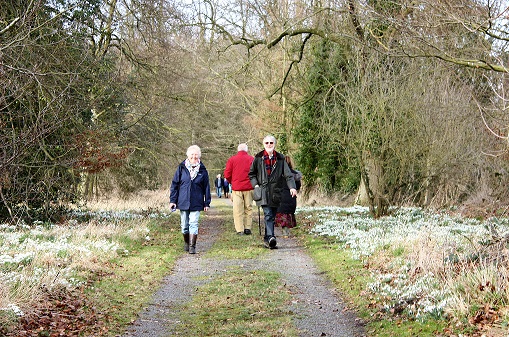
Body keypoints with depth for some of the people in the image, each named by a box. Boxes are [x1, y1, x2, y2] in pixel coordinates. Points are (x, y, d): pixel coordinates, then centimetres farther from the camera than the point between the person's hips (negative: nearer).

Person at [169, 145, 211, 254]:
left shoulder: (202, 170, 3)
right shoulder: (181, 168, 2)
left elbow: (206, 187, 7)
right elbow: (174, 184, 5)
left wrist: (207, 203, 4)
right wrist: (173, 200, 0)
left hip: (196, 203, -1)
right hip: (183, 202, 1)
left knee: (193, 224, -7)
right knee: (184, 225, 9)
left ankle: (192, 246, -3)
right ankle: (186, 243, 29)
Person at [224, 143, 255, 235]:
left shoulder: (231, 159, 2)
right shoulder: (251, 159, 1)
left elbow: (227, 175, 1)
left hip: (236, 187, 0)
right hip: (248, 187, 0)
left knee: (237, 209, 2)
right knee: (248, 208, 9)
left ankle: (239, 230, -1)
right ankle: (247, 228, 6)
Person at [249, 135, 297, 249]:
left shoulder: (280, 159, 8)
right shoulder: (258, 158, 6)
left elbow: (288, 174, 0)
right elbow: (251, 174, 15)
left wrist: (292, 187, -15)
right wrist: (255, 184, -1)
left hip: (276, 192, 3)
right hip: (263, 191, -2)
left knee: (272, 216, 8)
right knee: (268, 215, -17)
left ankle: (267, 238, 20)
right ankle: (270, 237, -28)